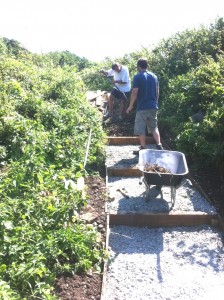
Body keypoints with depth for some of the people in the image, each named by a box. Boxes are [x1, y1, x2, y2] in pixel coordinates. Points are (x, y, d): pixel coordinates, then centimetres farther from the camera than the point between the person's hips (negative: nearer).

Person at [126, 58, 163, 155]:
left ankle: (143, 149, 8)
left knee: (141, 129, 4)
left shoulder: (137, 77, -7)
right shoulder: (154, 76, 10)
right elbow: (157, 92, 14)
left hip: (142, 107, -6)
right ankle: (159, 145, 3)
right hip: (153, 106, 6)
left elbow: (134, 92, -12)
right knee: (154, 127, 15)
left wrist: (130, 106, -4)